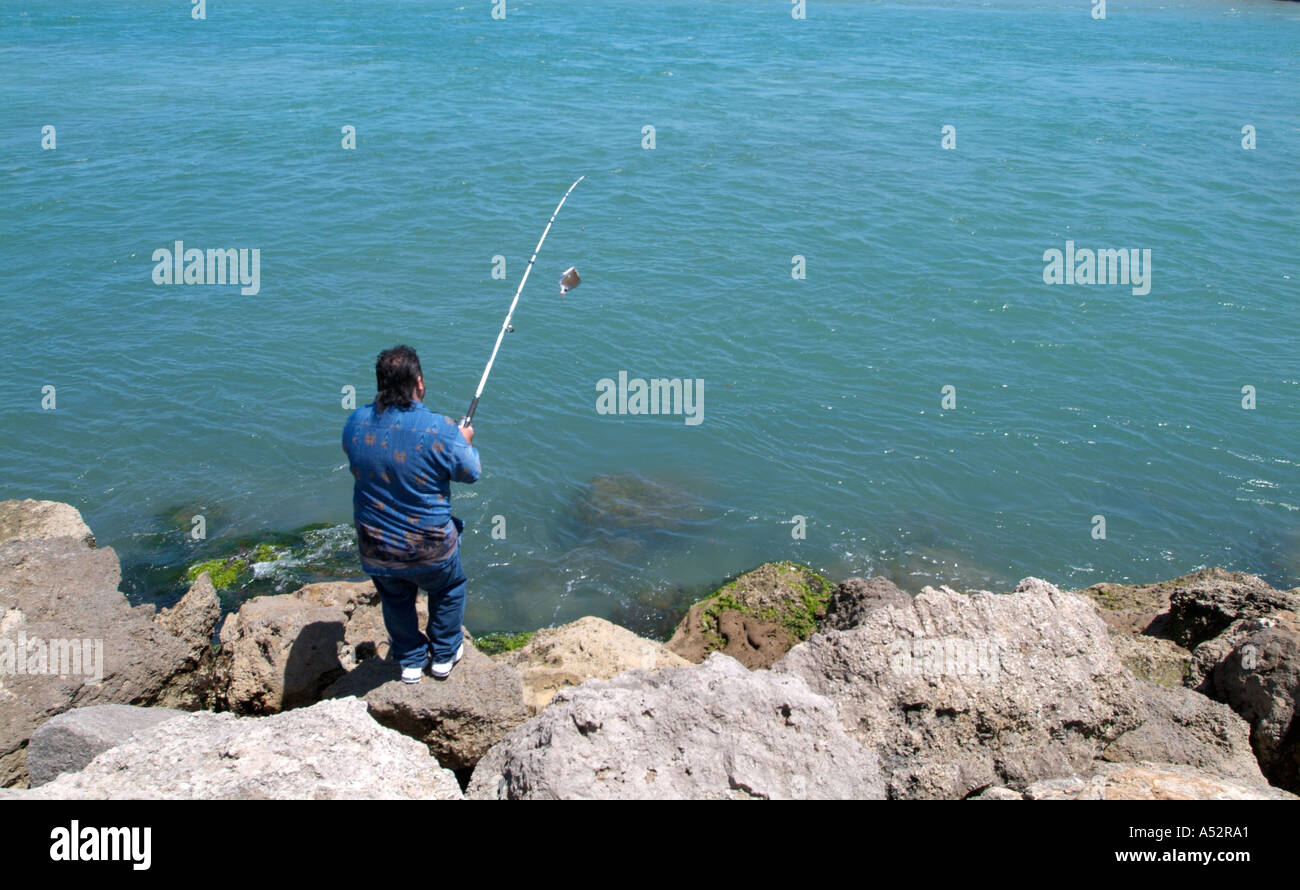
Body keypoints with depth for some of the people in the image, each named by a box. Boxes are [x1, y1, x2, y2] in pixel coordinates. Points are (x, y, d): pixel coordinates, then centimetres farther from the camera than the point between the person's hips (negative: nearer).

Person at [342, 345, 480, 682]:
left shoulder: (356, 423, -13)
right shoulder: (440, 430, -25)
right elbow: (470, 473, -9)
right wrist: (466, 442, 12)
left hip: (375, 549, 3)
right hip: (429, 548, -3)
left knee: (395, 601, 29)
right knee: (447, 591, 27)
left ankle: (410, 661, 45)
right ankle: (444, 655, 43)